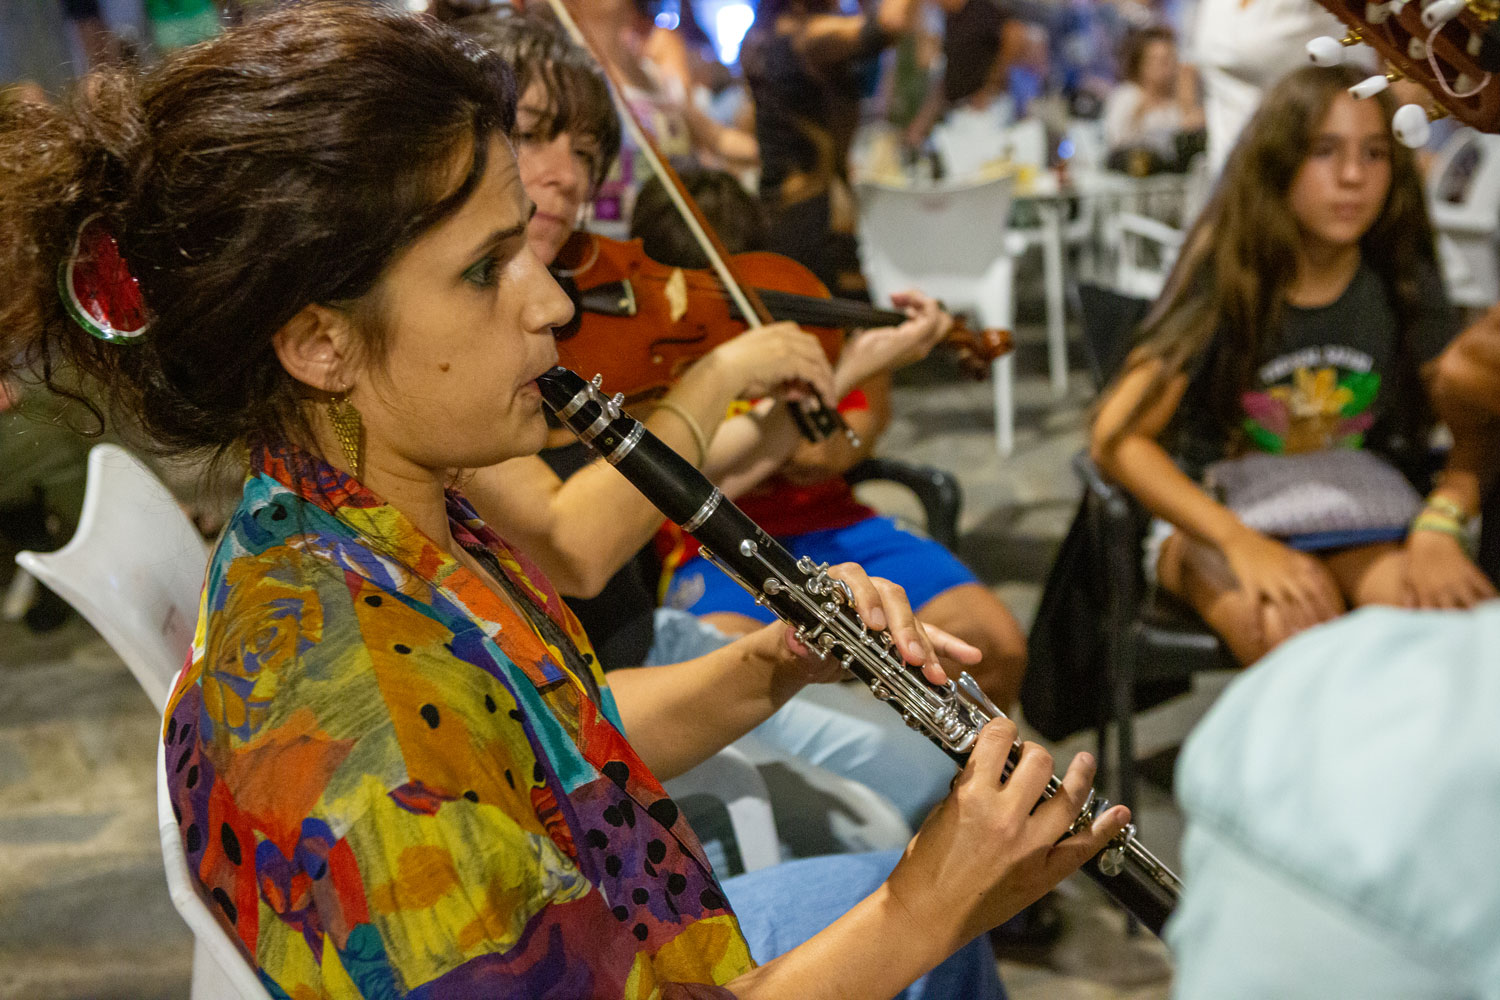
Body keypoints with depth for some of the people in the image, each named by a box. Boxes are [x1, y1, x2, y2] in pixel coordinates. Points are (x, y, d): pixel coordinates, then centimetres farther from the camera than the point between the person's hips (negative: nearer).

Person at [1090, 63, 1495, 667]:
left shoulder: (1403, 285, -2)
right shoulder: (1227, 281, -12)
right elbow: (1117, 436, -19)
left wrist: (1437, 526, -23)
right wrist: (1242, 542, -31)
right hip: (1210, 518, -3)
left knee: (1443, 607, -28)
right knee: (1290, 623, -35)